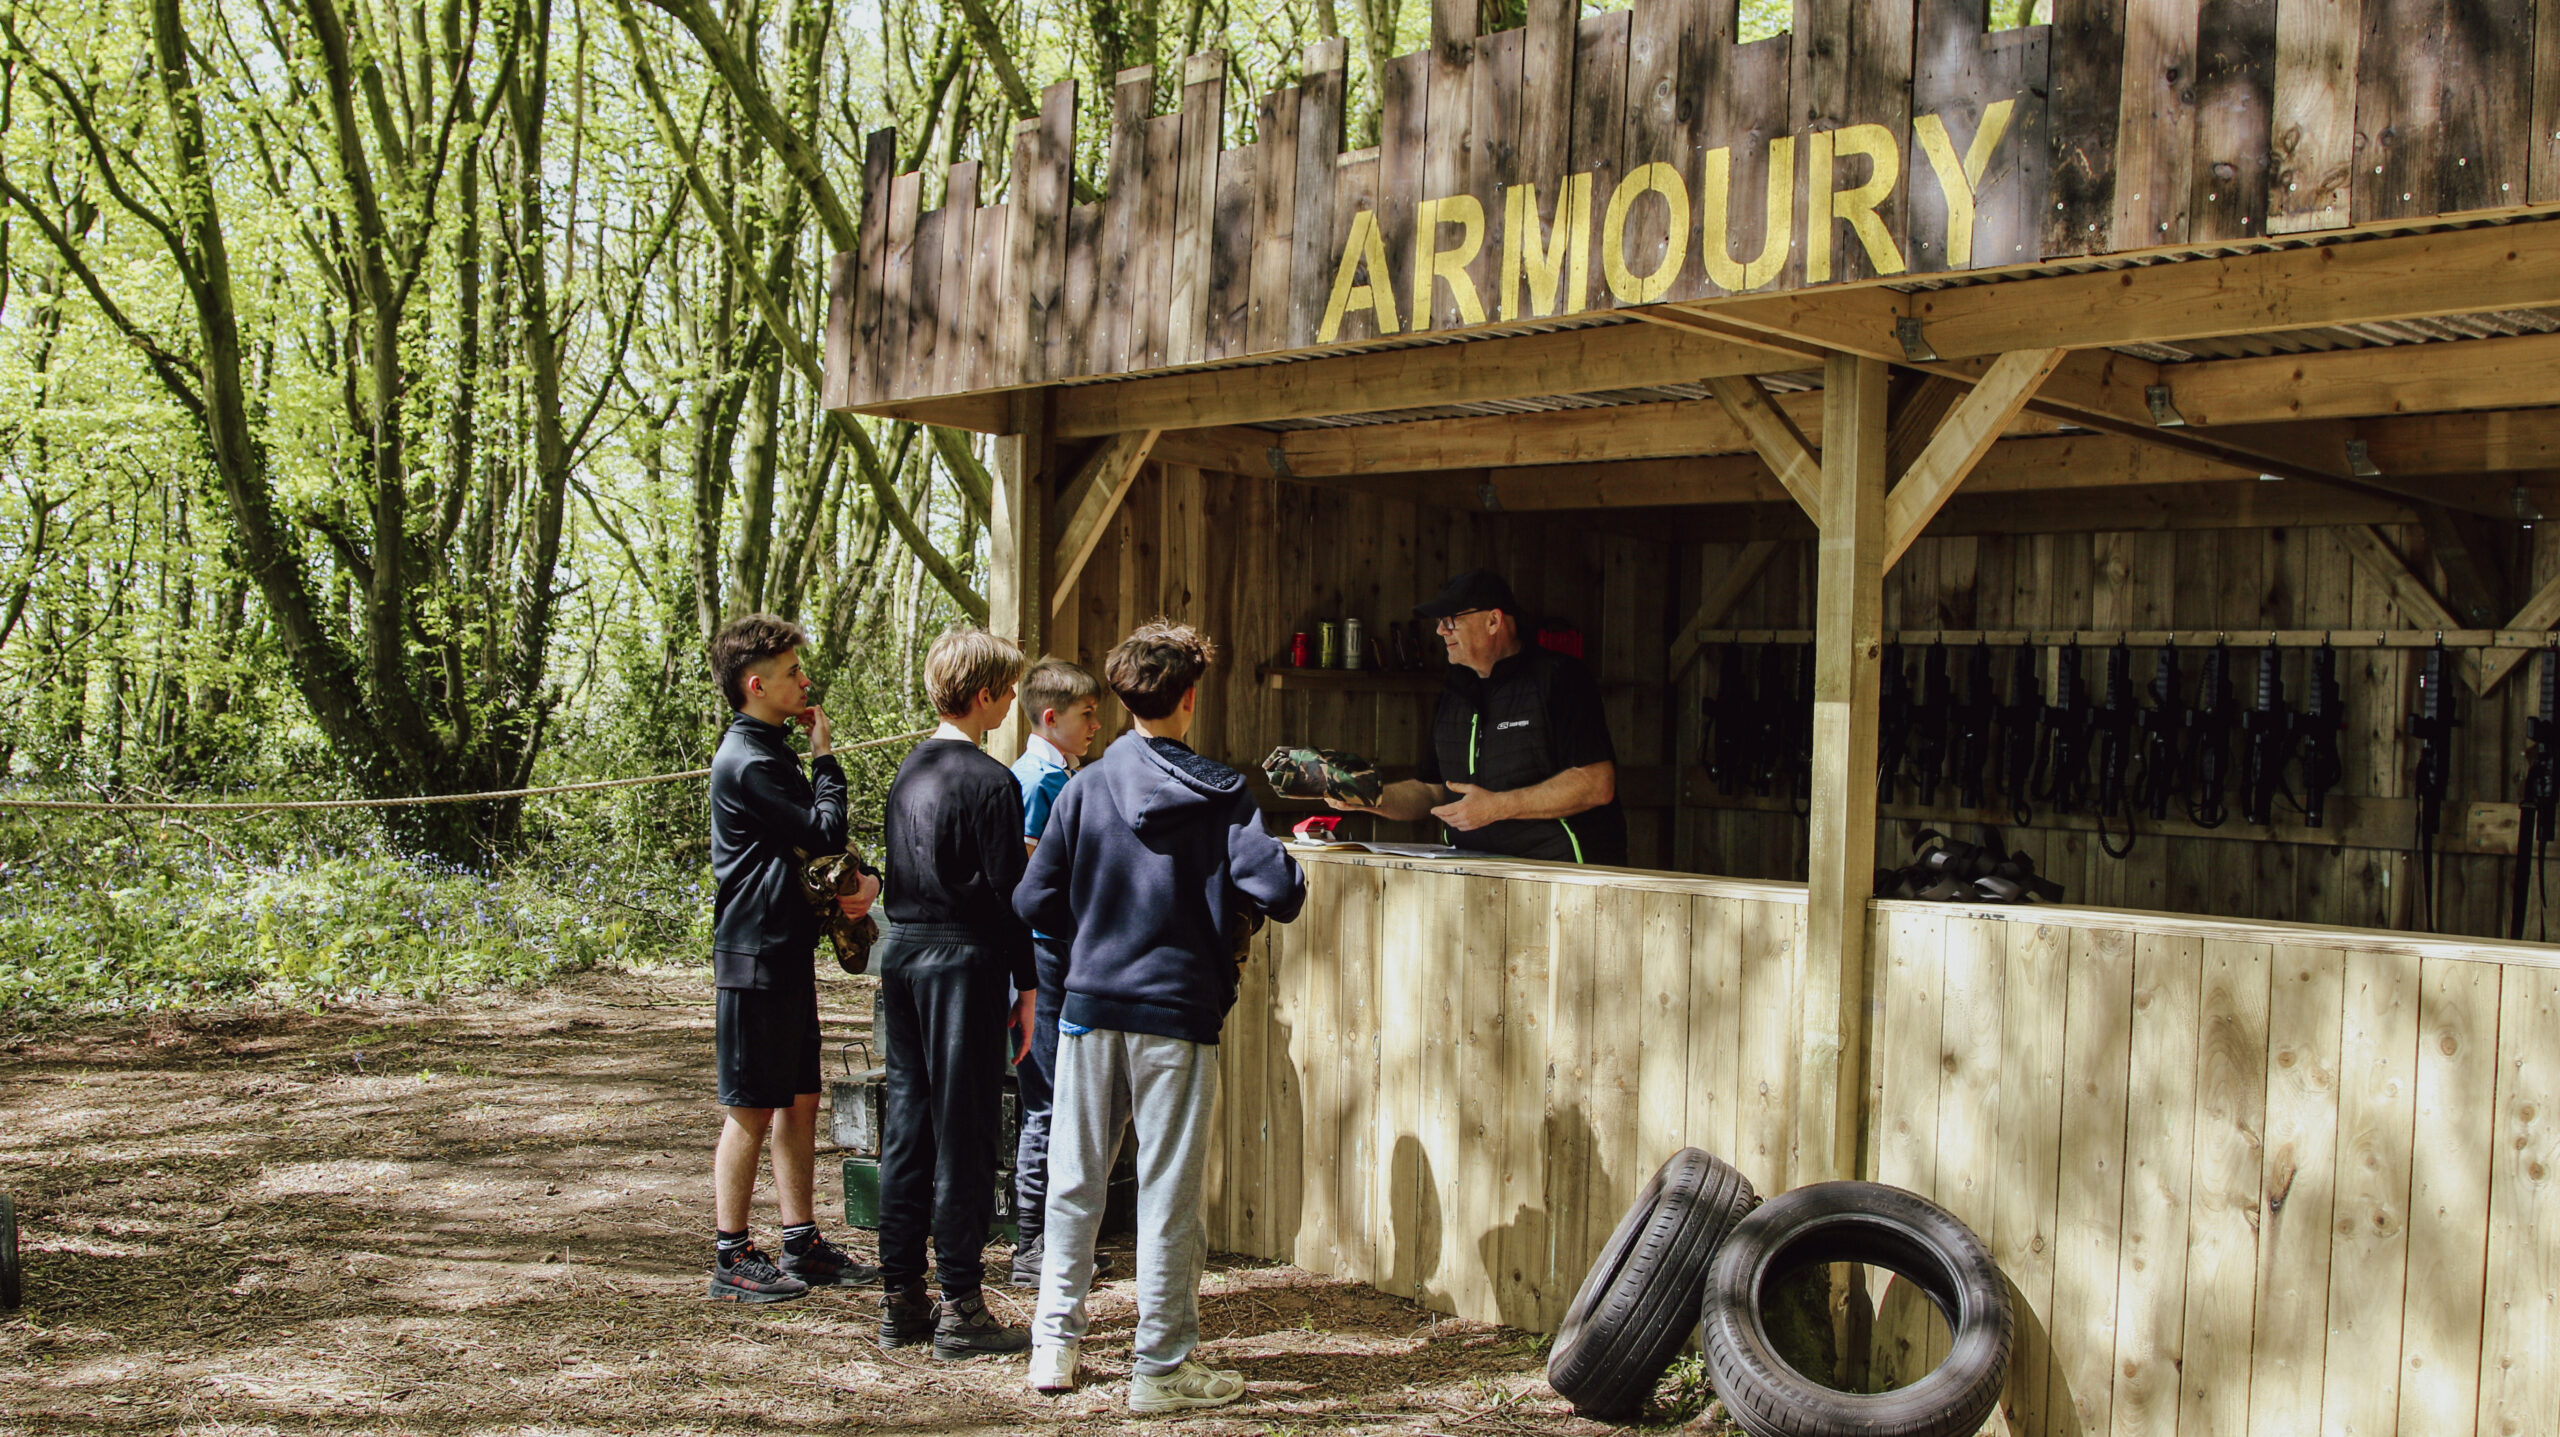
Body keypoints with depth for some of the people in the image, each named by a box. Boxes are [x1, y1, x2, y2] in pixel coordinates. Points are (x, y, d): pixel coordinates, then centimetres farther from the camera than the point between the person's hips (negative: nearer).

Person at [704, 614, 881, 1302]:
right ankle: (732, 1259, 5)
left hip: (788, 952, 10)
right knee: (750, 1111, -3)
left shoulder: (771, 751, 17)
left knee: (799, 1103, 13)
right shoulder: (747, 763, -16)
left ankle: (801, 1244, 20)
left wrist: (864, 880, -2)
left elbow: (817, 845, 19)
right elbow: (824, 834, -19)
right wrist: (825, 754, -7)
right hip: (756, 956, -10)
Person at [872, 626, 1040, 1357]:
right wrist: (1026, 988, -7)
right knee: (963, 1132, -2)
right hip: (964, 960, -8)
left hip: (901, 954, 8)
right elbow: (1006, 892, -12)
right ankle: (960, 1305, 3)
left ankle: (901, 1299, 16)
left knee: (905, 1126, 11)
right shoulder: (990, 782, -12)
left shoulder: (908, 772, 12)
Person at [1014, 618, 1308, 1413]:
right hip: (1178, 1015, -3)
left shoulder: (1085, 789, 0)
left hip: (1091, 1007, 3)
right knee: (1170, 1197, 4)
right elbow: (1278, 893, -14)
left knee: (1074, 1183, 13)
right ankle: (1161, 1367, 11)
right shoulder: (1220, 795, -7)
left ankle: (1055, 1345, 21)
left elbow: (1033, 900, 0)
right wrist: (1231, 907, 8)